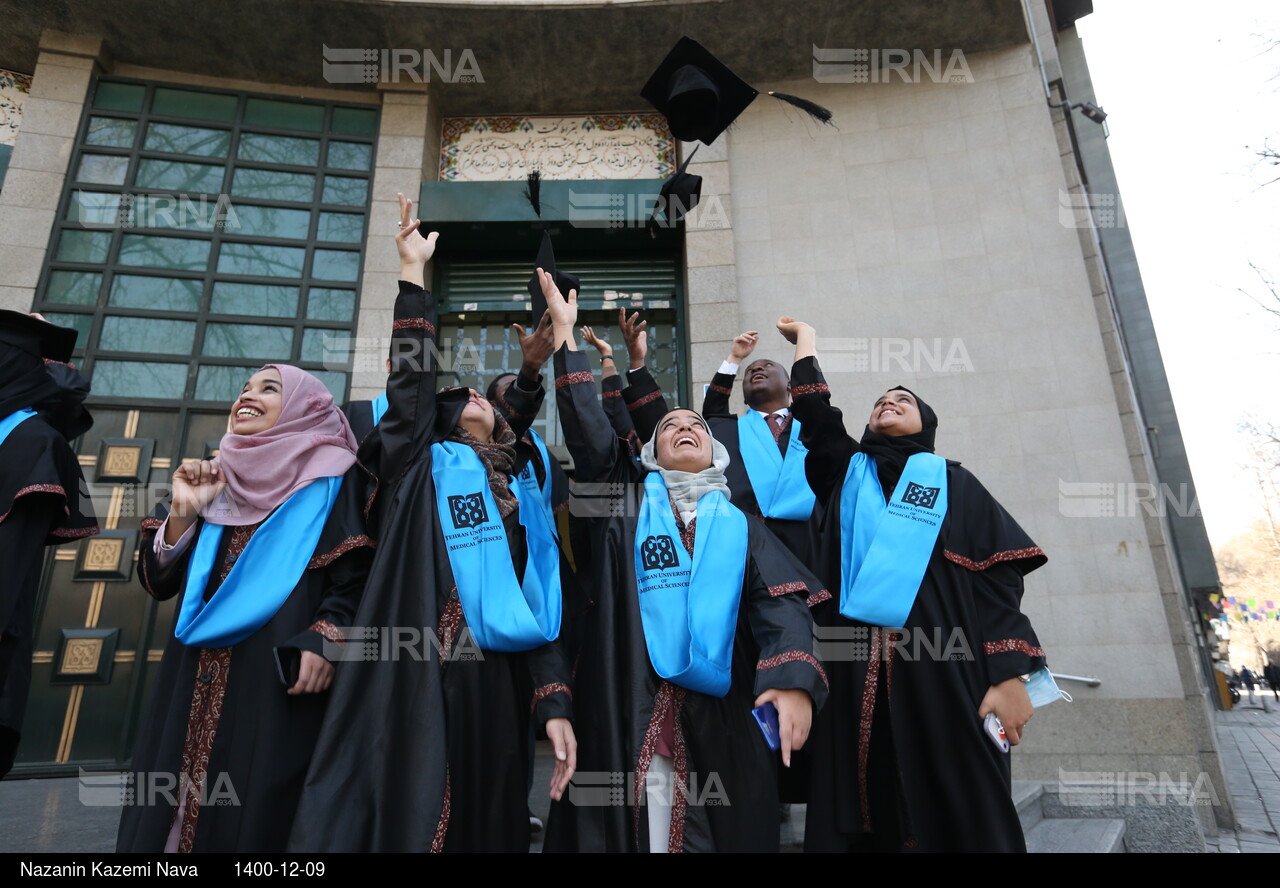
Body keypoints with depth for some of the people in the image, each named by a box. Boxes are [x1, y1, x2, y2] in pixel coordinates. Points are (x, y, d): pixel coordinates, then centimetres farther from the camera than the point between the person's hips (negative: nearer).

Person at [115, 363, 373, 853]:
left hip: (279, 673, -5)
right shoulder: (217, 475, 16)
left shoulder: (332, 477, 1)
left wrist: (326, 638, -19)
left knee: (256, 805, -1)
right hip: (199, 677, 5)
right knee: (168, 805, 8)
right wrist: (183, 512, -3)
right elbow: (158, 582, 12)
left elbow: (356, 574, -5)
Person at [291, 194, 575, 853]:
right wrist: (413, 270, 2)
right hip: (407, 684, -2)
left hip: (491, 688, 2)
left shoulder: (522, 502, 16)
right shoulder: (421, 464, 13)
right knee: (398, 820, -1)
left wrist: (553, 703, -1)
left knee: (481, 825, 7)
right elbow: (410, 376, 0)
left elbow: (538, 607, 8)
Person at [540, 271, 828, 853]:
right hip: (630, 706, -1)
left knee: (719, 829, 5)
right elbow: (586, 430, 2)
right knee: (638, 823, 1)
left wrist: (793, 677, -20)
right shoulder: (627, 501, 13)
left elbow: (780, 602, -1)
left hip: (719, 710, 1)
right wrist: (565, 332, 2)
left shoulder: (739, 527, 13)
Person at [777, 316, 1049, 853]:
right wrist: (805, 338, 25)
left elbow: (996, 577, 4)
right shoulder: (846, 474, 19)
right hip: (857, 674, 2)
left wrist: (1010, 674, -7)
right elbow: (813, 412, 10)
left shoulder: (953, 482, 13)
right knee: (864, 818, 4)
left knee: (959, 811, 1)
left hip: (942, 669, -1)